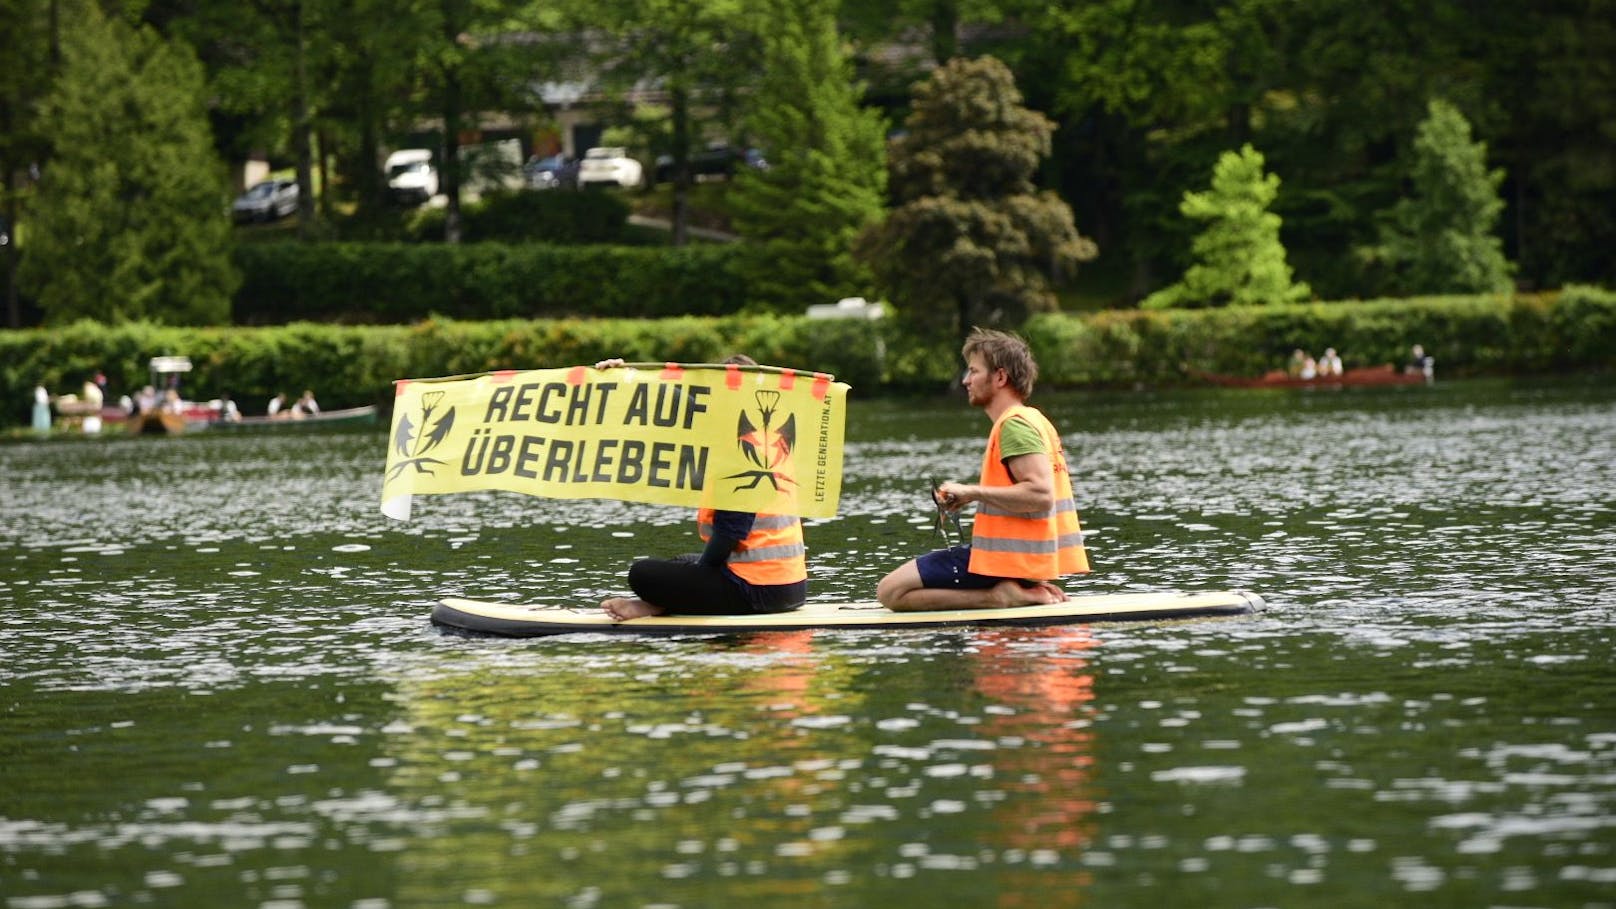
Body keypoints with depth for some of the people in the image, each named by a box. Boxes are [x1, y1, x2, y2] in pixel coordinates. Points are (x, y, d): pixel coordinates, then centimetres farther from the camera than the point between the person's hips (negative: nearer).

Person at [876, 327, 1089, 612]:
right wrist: (973, 493, 13)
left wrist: (972, 492, -18)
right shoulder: (1036, 419, 17)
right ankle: (1028, 590, 9)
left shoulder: (1014, 424, -15)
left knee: (891, 591, -10)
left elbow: (1040, 495, -26)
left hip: (1010, 558, -10)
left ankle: (999, 596, -15)